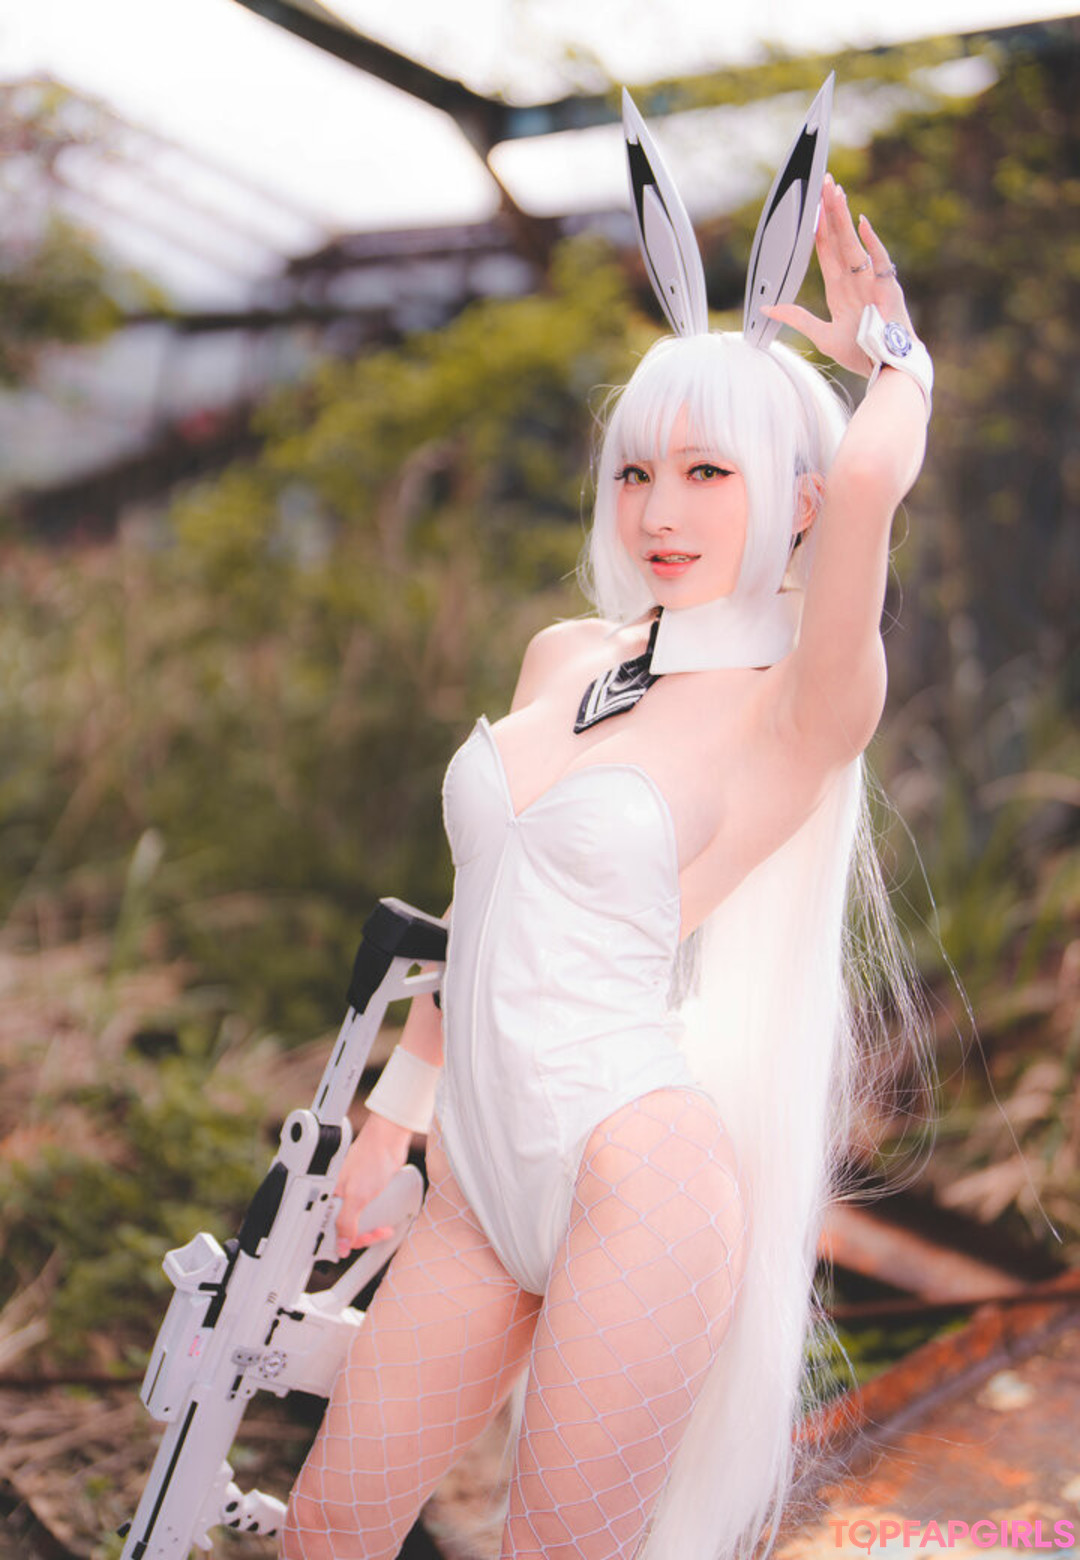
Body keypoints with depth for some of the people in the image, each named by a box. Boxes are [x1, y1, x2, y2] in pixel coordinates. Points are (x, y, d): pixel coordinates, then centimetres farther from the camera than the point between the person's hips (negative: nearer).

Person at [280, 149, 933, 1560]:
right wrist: (397, 1103, 25)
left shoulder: (803, 705, -9)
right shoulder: (564, 657, 10)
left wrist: (896, 353, -6)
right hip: (483, 1190, 6)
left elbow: (869, 468, -29)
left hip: (637, 1178, -6)